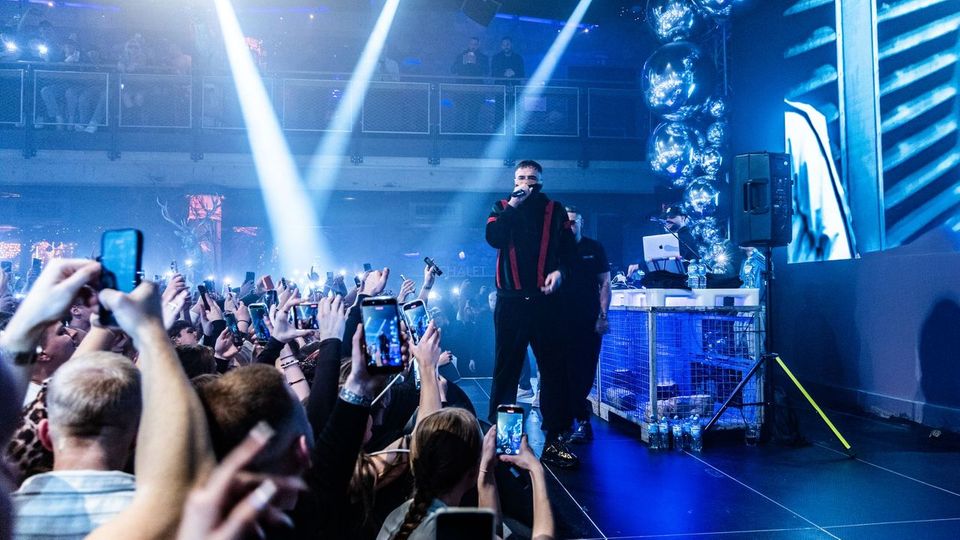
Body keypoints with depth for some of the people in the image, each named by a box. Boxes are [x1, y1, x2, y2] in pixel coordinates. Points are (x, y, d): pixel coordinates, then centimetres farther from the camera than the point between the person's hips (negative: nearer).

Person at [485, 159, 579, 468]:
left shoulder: (555, 210, 13)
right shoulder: (503, 208, 12)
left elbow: (569, 248, 6)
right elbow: (493, 238, -7)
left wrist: (560, 270, -13)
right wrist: (514, 204, -9)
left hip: (545, 299, 1)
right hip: (511, 300, 0)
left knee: (553, 367, -2)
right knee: (507, 365, 2)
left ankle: (555, 436, 4)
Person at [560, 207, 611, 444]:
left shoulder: (594, 248, 4)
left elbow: (605, 284, 3)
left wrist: (603, 316, -6)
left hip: (589, 320, 0)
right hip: (562, 319, 0)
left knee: (586, 370, 2)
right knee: (569, 370, -2)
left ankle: (571, 411, 18)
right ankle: (583, 421, 8)